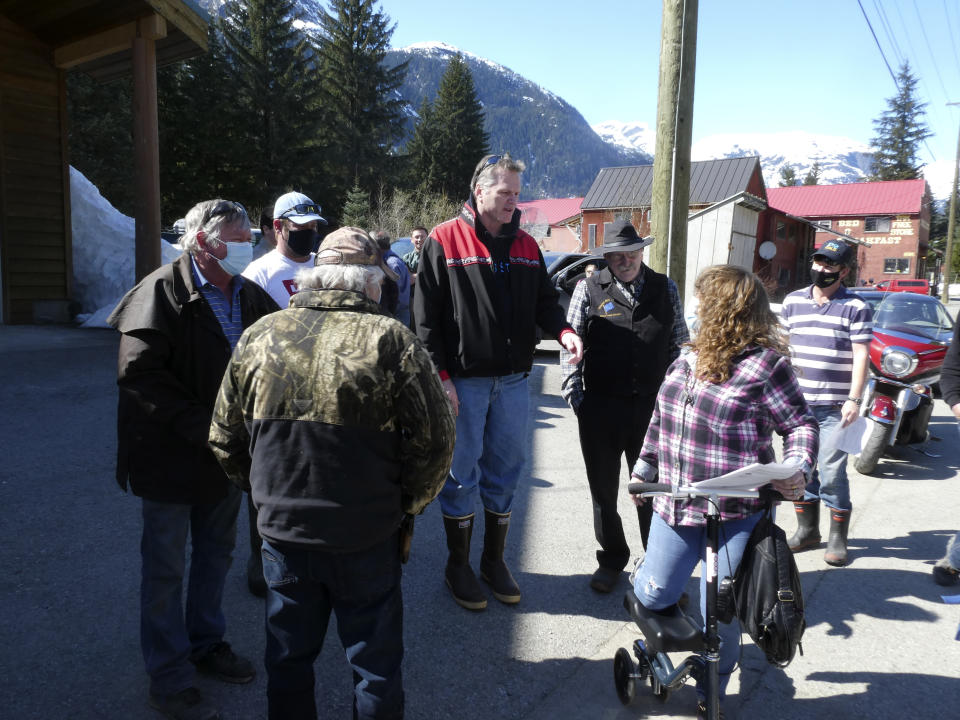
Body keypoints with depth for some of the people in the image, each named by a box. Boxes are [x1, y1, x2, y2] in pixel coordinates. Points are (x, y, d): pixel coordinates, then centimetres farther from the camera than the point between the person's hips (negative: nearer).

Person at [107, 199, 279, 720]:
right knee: (167, 569, 8)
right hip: (173, 457, -6)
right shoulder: (162, 291, -15)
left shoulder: (249, 296, 3)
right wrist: (200, 427, -25)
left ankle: (206, 642, 41)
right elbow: (138, 373, -22)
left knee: (216, 555, 20)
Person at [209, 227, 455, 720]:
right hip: (366, 539, -3)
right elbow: (434, 440, -12)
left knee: (288, 660, 23)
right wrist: (404, 504, 4)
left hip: (281, 532, 3)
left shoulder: (259, 336, -3)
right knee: (375, 663, 17)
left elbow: (225, 438, 5)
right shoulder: (391, 340, -14)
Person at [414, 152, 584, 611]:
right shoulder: (444, 241, -5)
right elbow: (426, 316, -8)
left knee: (506, 472, 12)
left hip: (512, 380, 5)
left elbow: (544, 300, 15)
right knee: (461, 474, 6)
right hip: (464, 381, -5)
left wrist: (562, 330, -7)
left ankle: (494, 560, 30)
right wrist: (440, 375, -14)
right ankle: (458, 565, 24)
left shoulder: (525, 246, 11)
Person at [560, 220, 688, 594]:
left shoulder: (665, 288, 8)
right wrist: (574, 396, -5)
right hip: (601, 409, 0)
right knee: (604, 490, 12)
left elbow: (679, 345, 11)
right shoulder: (589, 288, 2)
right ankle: (611, 560, 31)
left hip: (652, 407, 1)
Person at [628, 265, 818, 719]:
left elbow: (801, 424, -4)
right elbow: (660, 418, 18)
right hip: (676, 505, 5)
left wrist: (797, 469, -21)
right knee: (654, 596, 4)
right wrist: (644, 469, 21)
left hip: (734, 515, -4)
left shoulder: (764, 365, -11)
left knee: (719, 615, 7)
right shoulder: (689, 359, 8)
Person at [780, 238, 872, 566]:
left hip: (835, 407, -4)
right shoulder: (792, 301, 9)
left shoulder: (856, 308, -2)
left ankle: (838, 539, 13)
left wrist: (854, 400, -14)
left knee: (832, 475, -3)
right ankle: (807, 530, 25)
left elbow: (861, 357, -5)